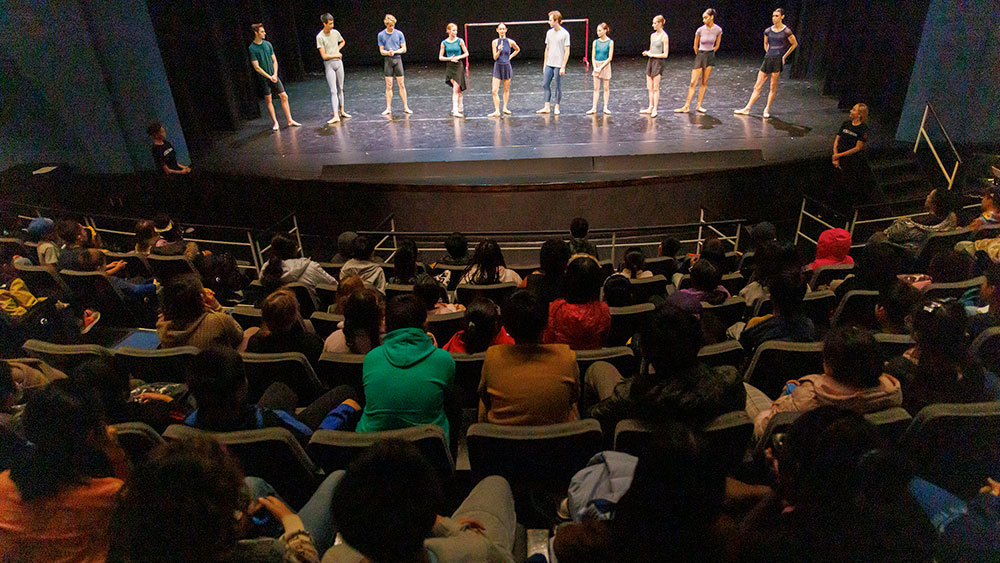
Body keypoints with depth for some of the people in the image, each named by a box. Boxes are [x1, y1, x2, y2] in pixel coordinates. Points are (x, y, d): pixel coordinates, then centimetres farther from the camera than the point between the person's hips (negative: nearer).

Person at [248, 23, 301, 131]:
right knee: (268, 100, 0)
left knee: (284, 96, 0)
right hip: (263, 78, -4)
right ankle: (275, 122, 8)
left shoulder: (268, 44, 7)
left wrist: (275, 74, -4)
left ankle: (290, 120, 7)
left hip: (274, 76, 4)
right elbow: (256, 67, -11)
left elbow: (274, 61, 10)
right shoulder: (252, 48, -8)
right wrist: (269, 77, -14)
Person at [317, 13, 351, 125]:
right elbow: (324, 56, -15)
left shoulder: (335, 32, 4)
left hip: (338, 62, 5)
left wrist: (337, 50, 9)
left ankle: (341, 111, 20)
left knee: (340, 88, 10)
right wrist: (336, 55, -5)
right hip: (329, 65, -5)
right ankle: (336, 116, -14)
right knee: (333, 90, -10)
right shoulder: (320, 37, -12)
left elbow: (343, 42, 26)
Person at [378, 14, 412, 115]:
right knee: (389, 85, 0)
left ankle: (405, 107, 6)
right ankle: (388, 108, 3)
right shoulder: (381, 35, 4)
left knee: (401, 84, 0)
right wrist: (388, 52, -16)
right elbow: (381, 51, 5)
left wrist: (395, 51, -12)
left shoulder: (399, 34, 3)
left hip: (397, 59, 0)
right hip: (387, 60, 0)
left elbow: (404, 49, 5)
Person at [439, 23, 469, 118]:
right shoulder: (444, 43, 2)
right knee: (458, 90, 3)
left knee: (456, 89, -9)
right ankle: (460, 108, 10)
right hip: (450, 67, 1)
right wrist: (450, 58, -12)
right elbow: (440, 57, 4)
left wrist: (459, 57, -13)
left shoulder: (460, 41, -1)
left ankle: (455, 110, -4)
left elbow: (466, 53, 4)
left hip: (459, 66, -1)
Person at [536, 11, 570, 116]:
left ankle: (556, 107, 12)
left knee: (558, 86, 1)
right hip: (549, 64, 6)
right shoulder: (549, 32, 9)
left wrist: (563, 67, -14)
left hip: (559, 65, -6)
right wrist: (545, 64, 13)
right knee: (545, 84, 4)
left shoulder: (565, 34, -8)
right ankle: (546, 107, 10)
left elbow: (567, 52, -9)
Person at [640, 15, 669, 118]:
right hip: (651, 61, 7)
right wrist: (646, 52, 1)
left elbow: (665, 54, -12)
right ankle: (650, 108, 16)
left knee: (655, 88, -6)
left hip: (659, 61, -7)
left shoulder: (664, 36, -10)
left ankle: (655, 109, -1)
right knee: (649, 87, 8)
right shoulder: (652, 35, 12)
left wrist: (652, 55, -12)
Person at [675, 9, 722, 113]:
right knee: (693, 82, -5)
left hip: (710, 57, 2)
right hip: (700, 55, -2)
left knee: (704, 82, 4)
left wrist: (709, 54, 14)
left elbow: (717, 45, 9)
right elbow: (695, 46, 4)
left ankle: (699, 105, 9)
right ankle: (686, 106, -3)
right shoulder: (700, 30, -10)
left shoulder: (718, 30, -5)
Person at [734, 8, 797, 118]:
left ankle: (767, 109, 6)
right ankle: (747, 108, 6)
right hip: (768, 59, 4)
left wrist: (785, 56, 5)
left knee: (773, 87, -2)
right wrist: (769, 53, 14)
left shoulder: (786, 31, -4)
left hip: (778, 60, -4)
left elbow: (795, 44, 7)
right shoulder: (768, 31, 8)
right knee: (757, 86, 4)